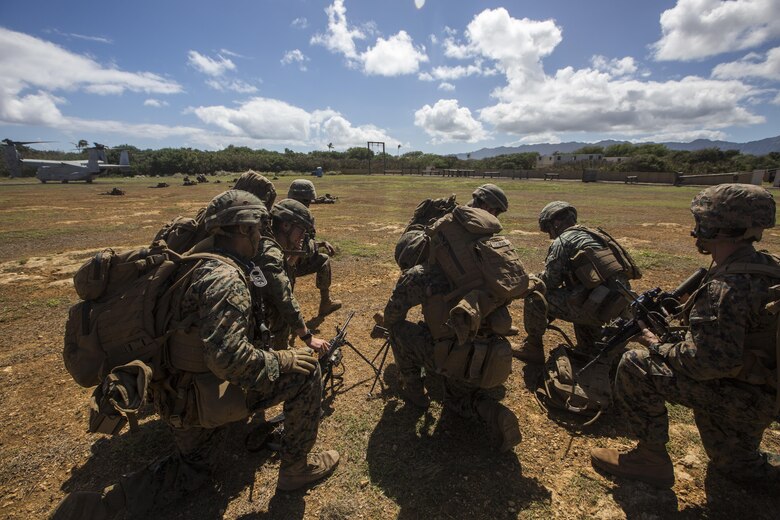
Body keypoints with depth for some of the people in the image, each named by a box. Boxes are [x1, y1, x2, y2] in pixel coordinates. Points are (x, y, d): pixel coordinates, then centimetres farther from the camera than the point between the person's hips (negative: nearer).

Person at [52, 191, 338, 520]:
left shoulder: (196, 263, 5)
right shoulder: (225, 278, -25)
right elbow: (228, 358, -34)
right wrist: (281, 361, -21)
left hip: (177, 394, 9)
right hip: (206, 397, -9)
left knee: (193, 469, 32)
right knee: (305, 369, -6)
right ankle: (296, 469, 8)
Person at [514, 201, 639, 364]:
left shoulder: (562, 241, -4)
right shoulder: (593, 234, 21)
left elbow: (549, 282, -6)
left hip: (596, 307, -9)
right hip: (620, 303, 9)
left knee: (535, 297, -1)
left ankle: (532, 350, 9)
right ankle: (590, 349, 36)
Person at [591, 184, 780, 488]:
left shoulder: (725, 289, -31)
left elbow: (704, 363, -31)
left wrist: (655, 345, -16)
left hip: (743, 397, -9)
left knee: (635, 367, -16)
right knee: (735, 465, 32)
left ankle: (651, 458, -4)